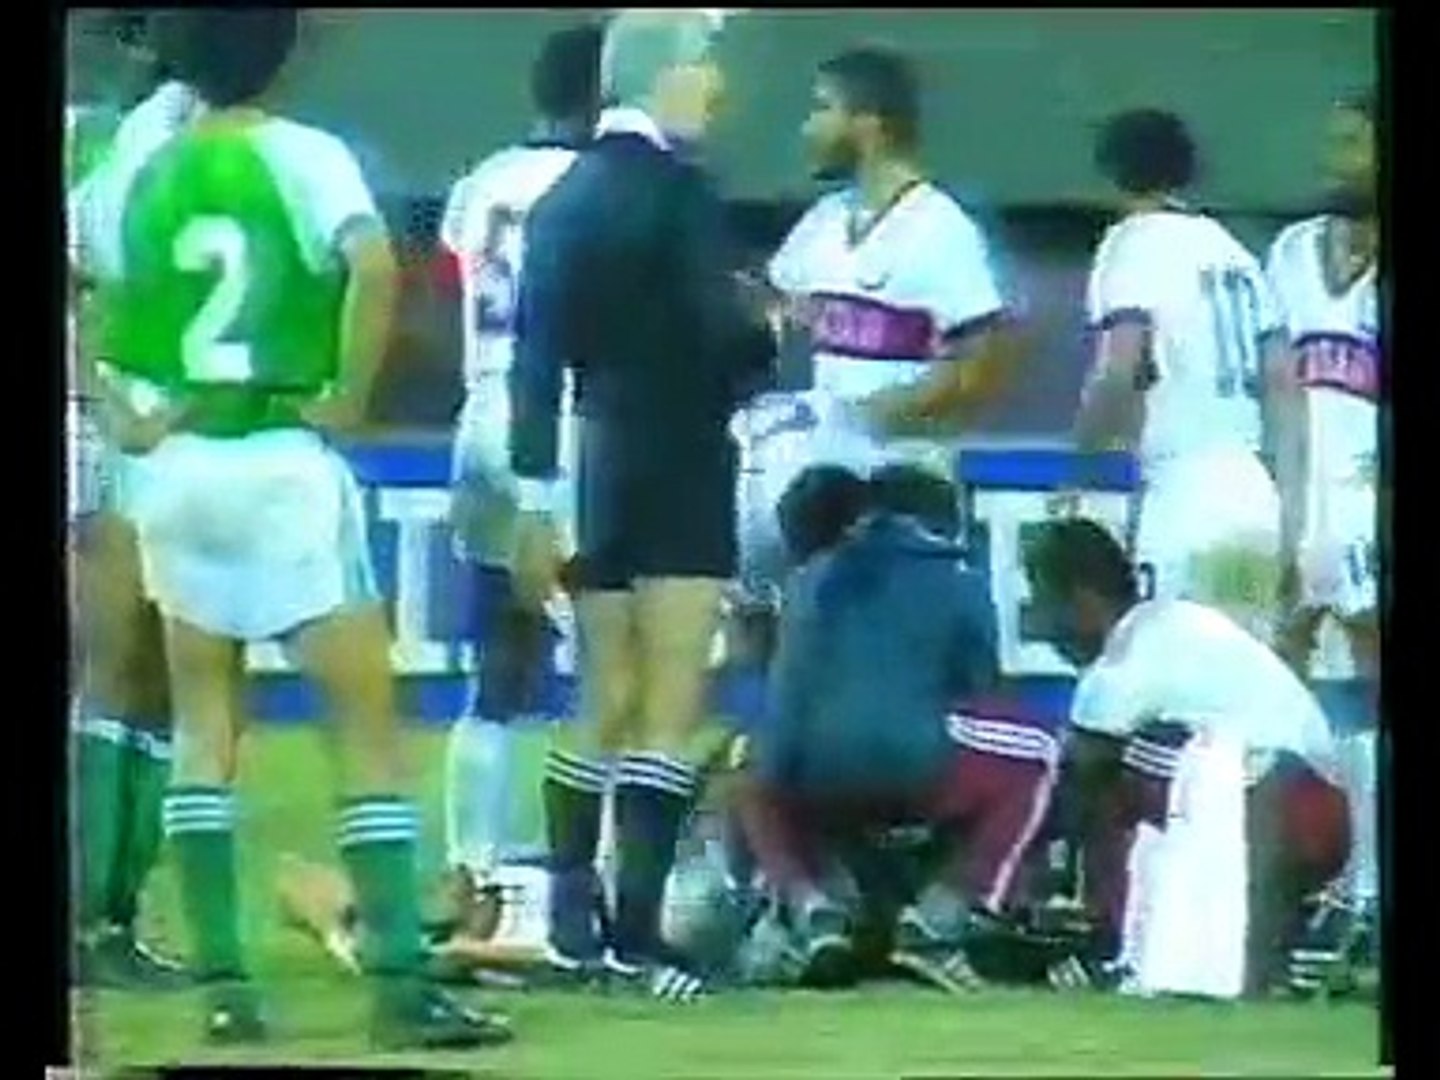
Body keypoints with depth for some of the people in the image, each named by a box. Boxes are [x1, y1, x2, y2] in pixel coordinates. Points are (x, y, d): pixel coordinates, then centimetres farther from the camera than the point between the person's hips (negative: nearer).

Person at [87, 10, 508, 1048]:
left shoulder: (139, 177, 6)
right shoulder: (303, 157, -7)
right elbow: (374, 267, -24)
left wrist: (145, 405, 10)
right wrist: (350, 395, -13)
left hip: (180, 464, 4)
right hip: (284, 460, -4)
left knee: (205, 720, 12)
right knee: (369, 716, 0)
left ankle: (223, 981, 7)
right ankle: (400, 981, -7)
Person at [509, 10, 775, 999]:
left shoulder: (566, 196, 10)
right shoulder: (677, 187, -10)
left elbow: (536, 353, 9)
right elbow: (723, 334, -17)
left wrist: (536, 498, 12)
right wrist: (776, 331, 6)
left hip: (592, 469, 7)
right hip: (678, 470, -6)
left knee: (603, 706, 14)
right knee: (667, 713, -5)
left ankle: (572, 921, 15)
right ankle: (636, 932, -9)